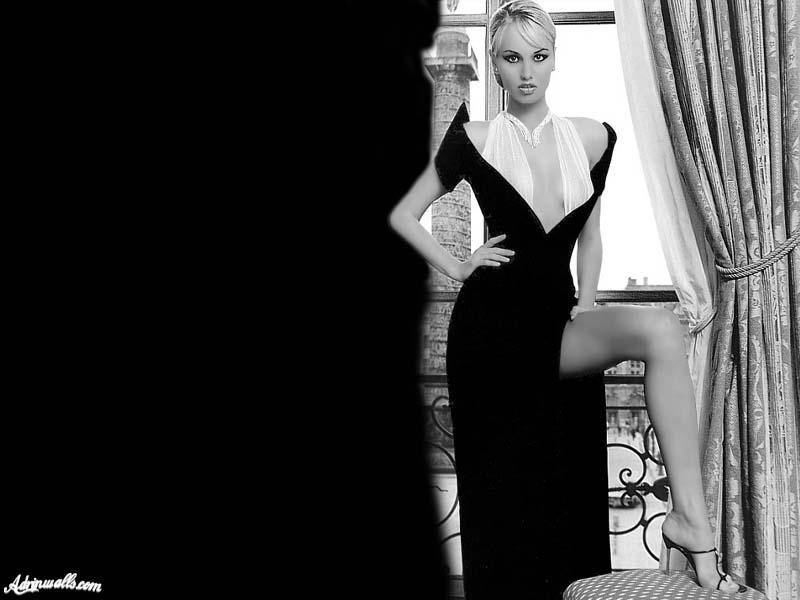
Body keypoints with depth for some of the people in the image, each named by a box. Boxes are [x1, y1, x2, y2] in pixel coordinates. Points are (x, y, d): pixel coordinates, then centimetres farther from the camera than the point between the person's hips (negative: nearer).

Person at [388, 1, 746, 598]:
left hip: (560, 320, 2)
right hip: (493, 323, -2)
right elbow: (403, 215, 10)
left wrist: (587, 301, 6)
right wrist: (456, 267, 1)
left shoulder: (593, 138, 8)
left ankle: (690, 517, -25)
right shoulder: (474, 141, 1)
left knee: (660, 329, -27)